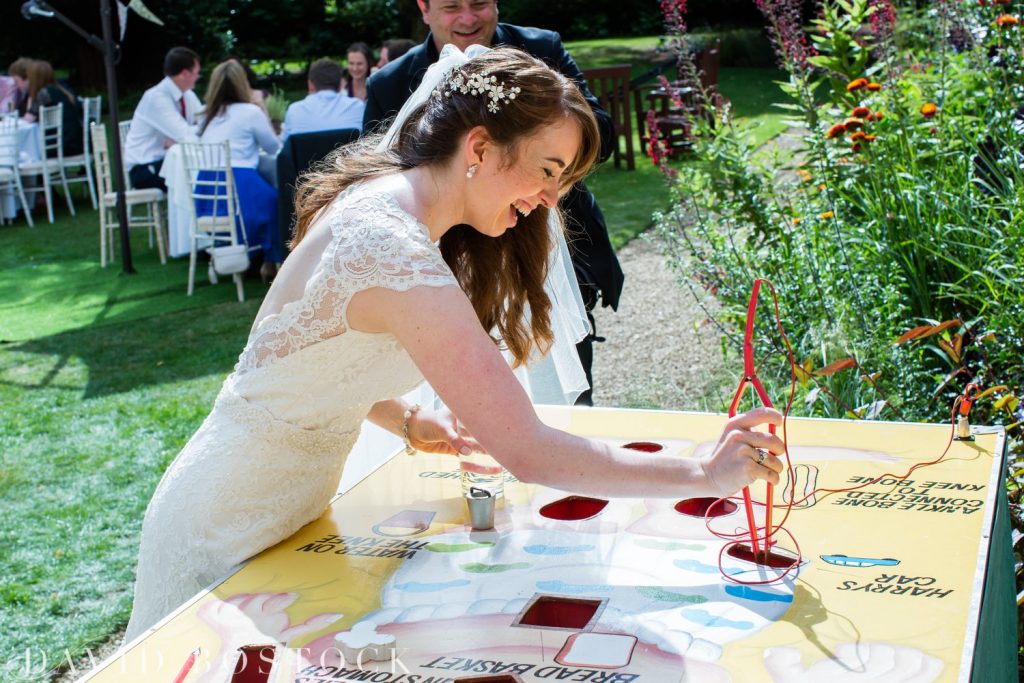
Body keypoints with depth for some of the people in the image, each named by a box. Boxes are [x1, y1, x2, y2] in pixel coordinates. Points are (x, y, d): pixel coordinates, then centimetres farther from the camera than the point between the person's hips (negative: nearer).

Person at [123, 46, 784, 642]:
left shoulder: (379, 197, -2)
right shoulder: (395, 253, -32)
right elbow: (526, 452, -34)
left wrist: (410, 422, -3)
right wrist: (703, 475, -27)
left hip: (289, 505, 8)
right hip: (230, 531, -8)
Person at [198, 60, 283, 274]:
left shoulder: (210, 116, 16)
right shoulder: (250, 112, -1)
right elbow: (273, 148, 9)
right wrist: (265, 119, 26)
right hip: (240, 189, -6)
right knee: (274, 199, 22)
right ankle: (271, 262, 22)